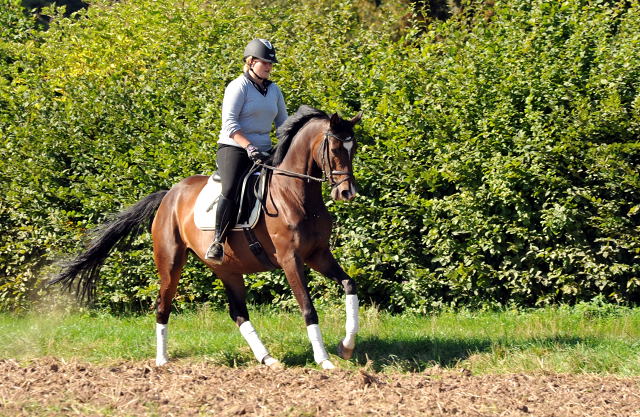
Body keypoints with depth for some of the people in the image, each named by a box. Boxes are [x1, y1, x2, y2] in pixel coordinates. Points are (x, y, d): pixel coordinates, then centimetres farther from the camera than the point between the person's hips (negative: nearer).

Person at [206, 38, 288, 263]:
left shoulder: (274, 90, 16)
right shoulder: (238, 87, -6)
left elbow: (283, 123, 23)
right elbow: (229, 124, -15)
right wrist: (249, 146, -26)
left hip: (264, 151, 7)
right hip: (234, 149, -7)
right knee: (231, 191, -29)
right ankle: (217, 243, -23)